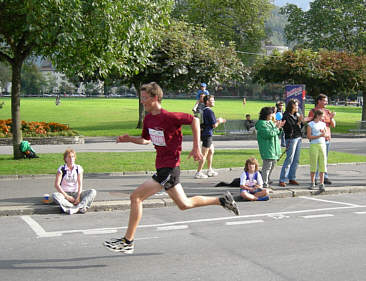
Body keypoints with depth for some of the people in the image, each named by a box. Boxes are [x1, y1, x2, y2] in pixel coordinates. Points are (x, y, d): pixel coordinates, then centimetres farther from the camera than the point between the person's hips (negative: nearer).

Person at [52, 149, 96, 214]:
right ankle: (79, 208, -45)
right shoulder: (61, 169, -1)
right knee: (55, 195, -35)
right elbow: (56, 185, -8)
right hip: (65, 193, -2)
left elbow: (80, 184, -4)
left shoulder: (78, 168, 4)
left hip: (76, 193, 2)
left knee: (93, 192, -20)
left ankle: (80, 206, -44)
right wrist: (67, 196, -17)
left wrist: (78, 197, -18)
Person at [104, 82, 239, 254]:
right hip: (162, 167, 9)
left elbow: (194, 120, -11)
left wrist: (196, 147, -13)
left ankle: (127, 242, -1)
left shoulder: (169, 117, -18)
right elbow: (146, 140, 19)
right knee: (184, 204, 20)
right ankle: (222, 200, 32)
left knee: (136, 197, -11)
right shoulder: (148, 118, 7)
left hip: (169, 169, -9)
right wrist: (130, 139, 0)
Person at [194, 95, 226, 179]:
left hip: (205, 133, 10)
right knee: (204, 154, -6)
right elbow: (214, 125, -16)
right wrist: (219, 121, 4)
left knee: (211, 151, 21)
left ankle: (209, 170, 29)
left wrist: (218, 121, 20)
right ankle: (198, 173, -3)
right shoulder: (209, 111, -16)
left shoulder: (204, 110, 12)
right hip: (207, 134, -10)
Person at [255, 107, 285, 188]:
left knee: (273, 163, 18)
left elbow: (277, 134, 22)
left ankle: (267, 179, 33)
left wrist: (279, 128, 5)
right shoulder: (262, 124, -15)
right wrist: (276, 128, -17)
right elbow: (268, 134, -25)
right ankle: (264, 183, -3)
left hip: (273, 147, 10)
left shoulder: (271, 122, 16)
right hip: (267, 148, -10)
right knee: (267, 165, -9)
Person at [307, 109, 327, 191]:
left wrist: (324, 132, -5)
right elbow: (309, 136, -7)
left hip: (322, 145, 4)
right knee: (313, 165, -1)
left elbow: (326, 135, 17)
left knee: (322, 165, -2)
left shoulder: (323, 124, 14)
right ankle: (312, 183, 11)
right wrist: (319, 135, -14)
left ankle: (321, 184, -1)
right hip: (314, 145, -4)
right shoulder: (310, 124, 0)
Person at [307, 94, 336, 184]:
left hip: (327, 138, 5)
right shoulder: (313, 111, -2)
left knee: (324, 159, 6)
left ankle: (325, 177, 10)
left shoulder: (327, 111, 13)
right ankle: (314, 178, 3)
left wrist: (331, 118, -5)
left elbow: (333, 125, 12)